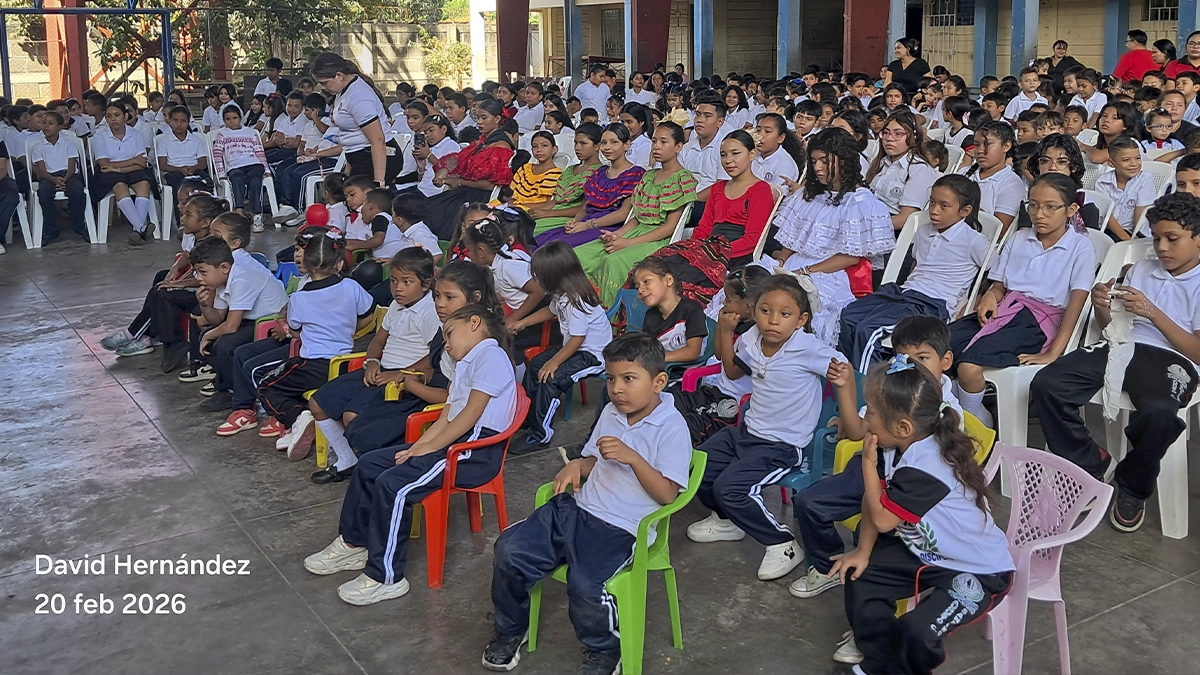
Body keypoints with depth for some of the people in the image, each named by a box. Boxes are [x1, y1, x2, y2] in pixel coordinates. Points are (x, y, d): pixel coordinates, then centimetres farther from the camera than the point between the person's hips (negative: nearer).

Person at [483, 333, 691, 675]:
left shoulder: (671, 427, -11)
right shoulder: (611, 413, 12)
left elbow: (667, 495, -14)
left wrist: (633, 458, -26)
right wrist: (577, 465, 1)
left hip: (620, 528, -7)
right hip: (576, 507, 7)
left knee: (586, 587, -30)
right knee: (510, 550, -9)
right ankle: (511, 628, 17)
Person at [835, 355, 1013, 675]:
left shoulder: (923, 470, -34)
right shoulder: (895, 447, -8)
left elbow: (882, 518, -23)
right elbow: (874, 503, 3)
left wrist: (869, 462, -18)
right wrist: (863, 552, 1)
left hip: (979, 571, -9)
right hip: (928, 553, 9)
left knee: (917, 630, -25)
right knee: (859, 580, 6)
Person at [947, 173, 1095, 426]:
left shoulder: (1080, 247, 1)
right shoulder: (1018, 239, 17)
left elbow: (1075, 304, -7)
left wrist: (1054, 353, -17)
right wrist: (990, 296, -8)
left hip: (1039, 320, -5)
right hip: (1004, 309, 6)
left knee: (969, 365, -32)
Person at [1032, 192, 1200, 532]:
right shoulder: (1140, 269, 24)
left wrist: (1152, 312, -13)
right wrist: (1102, 307, -2)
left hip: (1169, 360, -5)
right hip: (1121, 348, 5)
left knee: (1159, 413, -40)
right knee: (1046, 384, -23)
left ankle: (1132, 488, -9)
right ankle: (1088, 465, -4)